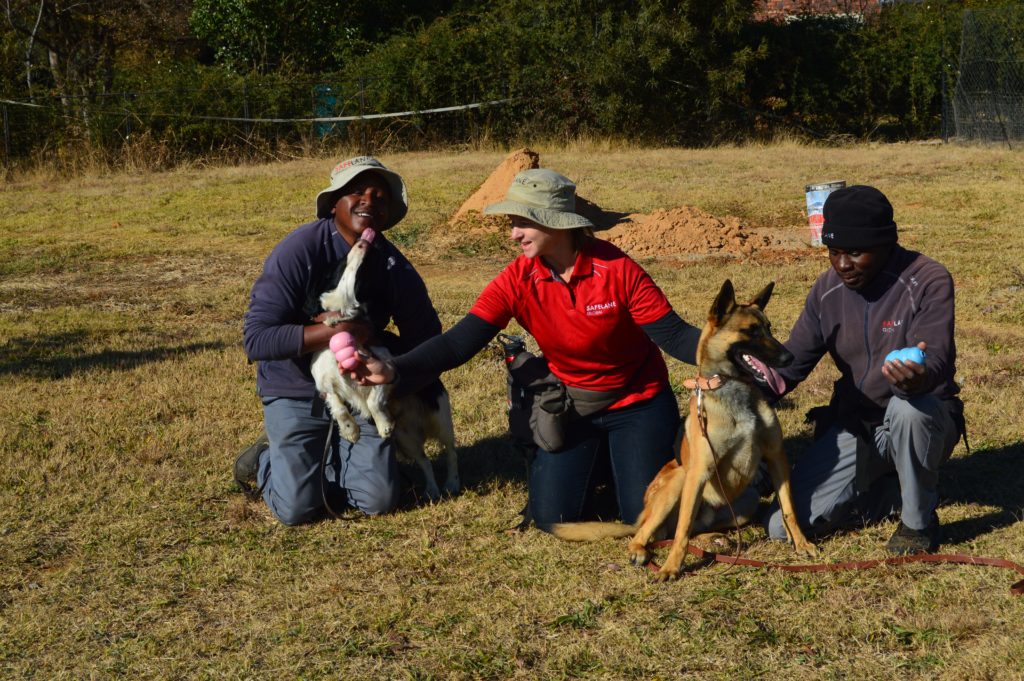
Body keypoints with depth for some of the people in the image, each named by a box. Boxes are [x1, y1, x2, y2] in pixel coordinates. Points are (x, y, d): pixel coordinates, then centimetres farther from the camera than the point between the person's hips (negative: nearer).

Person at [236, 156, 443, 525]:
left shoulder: (393, 266, -8)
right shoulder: (297, 252, -21)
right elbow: (256, 340, -26)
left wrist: (367, 336, -19)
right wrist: (335, 332, -36)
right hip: (297, 392, -4)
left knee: (379, 500, -2)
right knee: (298, 508, -11)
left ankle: (316, 460, 26)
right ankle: (265, 460, 22)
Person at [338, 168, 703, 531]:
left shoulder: (617, 269, -22)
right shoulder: (519, 280, -16)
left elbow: (674, 335, -20)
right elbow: (458, 342, -22)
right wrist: (393, 370, -37)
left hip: (638, 404, -2)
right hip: (569, 405, 2)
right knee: (551, 516, -8)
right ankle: (591, 462, 24)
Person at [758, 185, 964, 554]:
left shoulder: (928, 281, -17)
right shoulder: (827, 290, -1)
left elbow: (936, 360, -29)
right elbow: (792, 361, 3)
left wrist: (918, 378, -55)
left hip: (922, 423, -4)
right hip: (853, 424, 4)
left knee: (908, 407, -42)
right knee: (784, 527, -11)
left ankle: (918, 520, -15)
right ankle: (896, 492, 11)